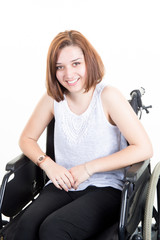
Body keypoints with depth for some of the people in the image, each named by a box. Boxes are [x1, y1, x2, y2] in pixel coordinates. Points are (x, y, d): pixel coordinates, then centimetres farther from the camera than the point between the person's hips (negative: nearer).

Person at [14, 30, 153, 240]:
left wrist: (88, 168, -13)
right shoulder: (53, 98, 3)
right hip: (63, 186, 3)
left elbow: (144, 148, -13)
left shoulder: (107, 96, -9)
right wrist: (47, 164, -7)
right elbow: (27, 139, 15)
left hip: (104, 188, -3)